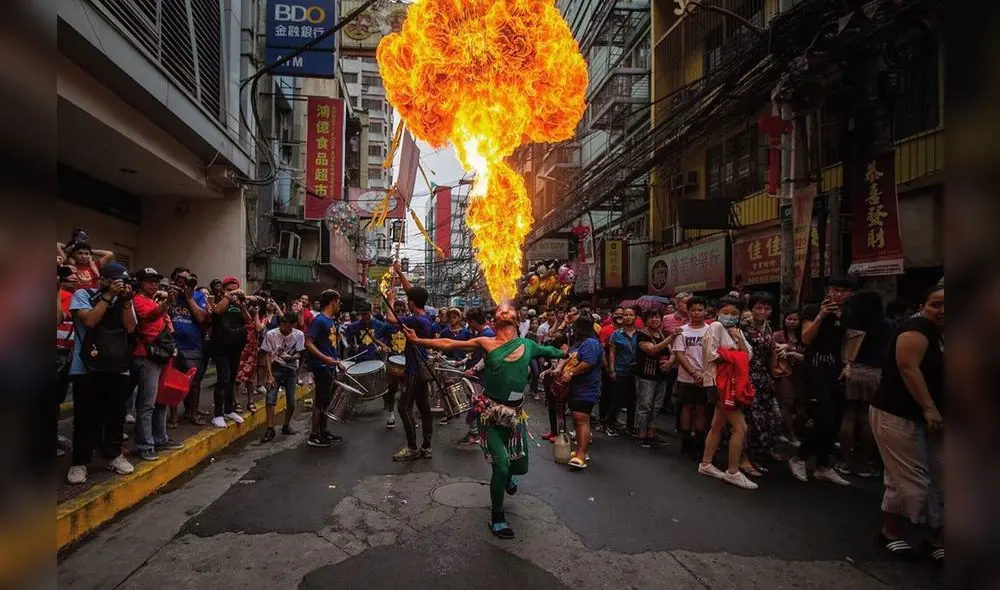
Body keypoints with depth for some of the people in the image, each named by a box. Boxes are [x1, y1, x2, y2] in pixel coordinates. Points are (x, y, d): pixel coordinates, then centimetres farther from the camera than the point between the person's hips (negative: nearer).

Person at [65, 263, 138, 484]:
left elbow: (130, 327, -1)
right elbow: (89, 320, -16)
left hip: (118, 366, 4)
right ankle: (80, 462, 14)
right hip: (87, 367, -3)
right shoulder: (83, 294, 0)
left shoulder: (125, 300, 11)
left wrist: (126, 301, -9)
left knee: (116, 414, 9)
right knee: (86, 415, 2)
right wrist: (108, 295, -14)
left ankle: (114, 455, 22)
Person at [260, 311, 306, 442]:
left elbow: (299, 354, -2)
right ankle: (270, 429, 0)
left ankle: (286, 426, 25)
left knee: (291, 402, 2)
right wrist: (270, 375, -10)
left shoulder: (299, 335, -11)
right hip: (275, 368, -1)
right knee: (270, 398, -13)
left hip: (291, 369, 1)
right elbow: (267, 355, -5)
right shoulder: (270, 334, -11)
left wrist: (291, 357, -26)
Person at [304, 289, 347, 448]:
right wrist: (325, 358, -30)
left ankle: (324, 432, 26)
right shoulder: (319, 320, -15)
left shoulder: (332, 321, 12)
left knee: (326, 401, 16)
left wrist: (337, 362, 18)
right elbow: (308, 344, -21)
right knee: (320, 401, -1)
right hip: (321, 367, -9)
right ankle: (314, 436, 9)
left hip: (330, 367, 9)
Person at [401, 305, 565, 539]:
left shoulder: (528, 345, 3)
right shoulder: (486, 343, -4)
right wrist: (417, 340, -2)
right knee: (501, 465, -10)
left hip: (516, 413, 3)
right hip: (491, 412, -3)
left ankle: (507, 475, 52)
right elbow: (449, 344, -2)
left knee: (520, 465, 12)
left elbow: (551, 352, 22)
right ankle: (497, 518, 16)